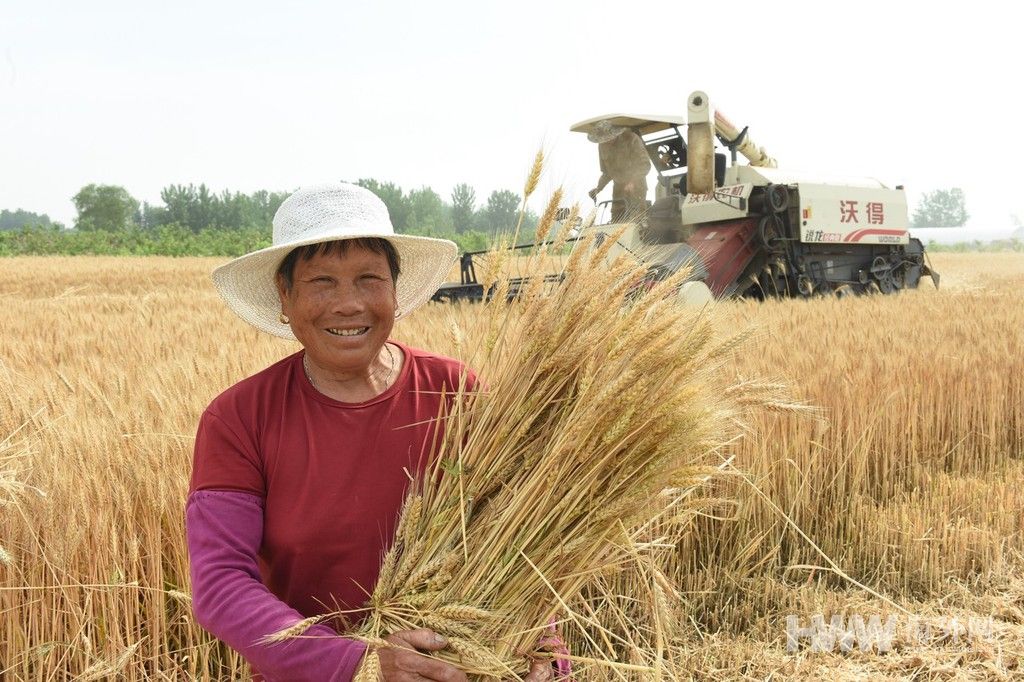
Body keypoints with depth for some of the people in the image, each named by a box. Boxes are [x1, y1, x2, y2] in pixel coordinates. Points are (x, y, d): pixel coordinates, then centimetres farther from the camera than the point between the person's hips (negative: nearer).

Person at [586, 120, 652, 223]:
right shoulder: (602, 146, 3)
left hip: (636, 188, -6)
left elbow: (645, 165, -16)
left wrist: (632, 181, -32)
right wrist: (598, 188, -3)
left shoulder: (631, 139, -16)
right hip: (618, 190, 6)